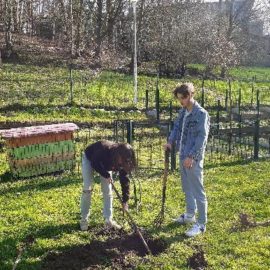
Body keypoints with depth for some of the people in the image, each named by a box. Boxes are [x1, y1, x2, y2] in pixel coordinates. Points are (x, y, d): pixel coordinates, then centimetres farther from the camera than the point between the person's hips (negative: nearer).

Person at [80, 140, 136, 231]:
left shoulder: (122, 161, -26)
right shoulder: (105, 149, -43)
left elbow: (124, 179, -20)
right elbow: (94, 163, -29)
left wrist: (125, 201, -21)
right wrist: (106, 175, -32)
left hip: (104, 163, 4)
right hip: (89, 159, -4)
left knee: (107, 190, -4)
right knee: (88, 188, -10)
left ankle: (109, 219, 3)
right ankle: (84, 219, 1)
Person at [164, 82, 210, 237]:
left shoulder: (201, 114, -16)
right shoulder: (183, 112, 9)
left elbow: (202, 137, -20)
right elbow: (176, 127, 19)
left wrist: (192, 156, -23)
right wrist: (171, 141, 1)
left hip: (193, 158, -9)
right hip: (183, 155, 9)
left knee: (198, 191, -2)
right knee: (187, 188, 20)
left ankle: (201, 224, 6)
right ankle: (190, 215, 36)